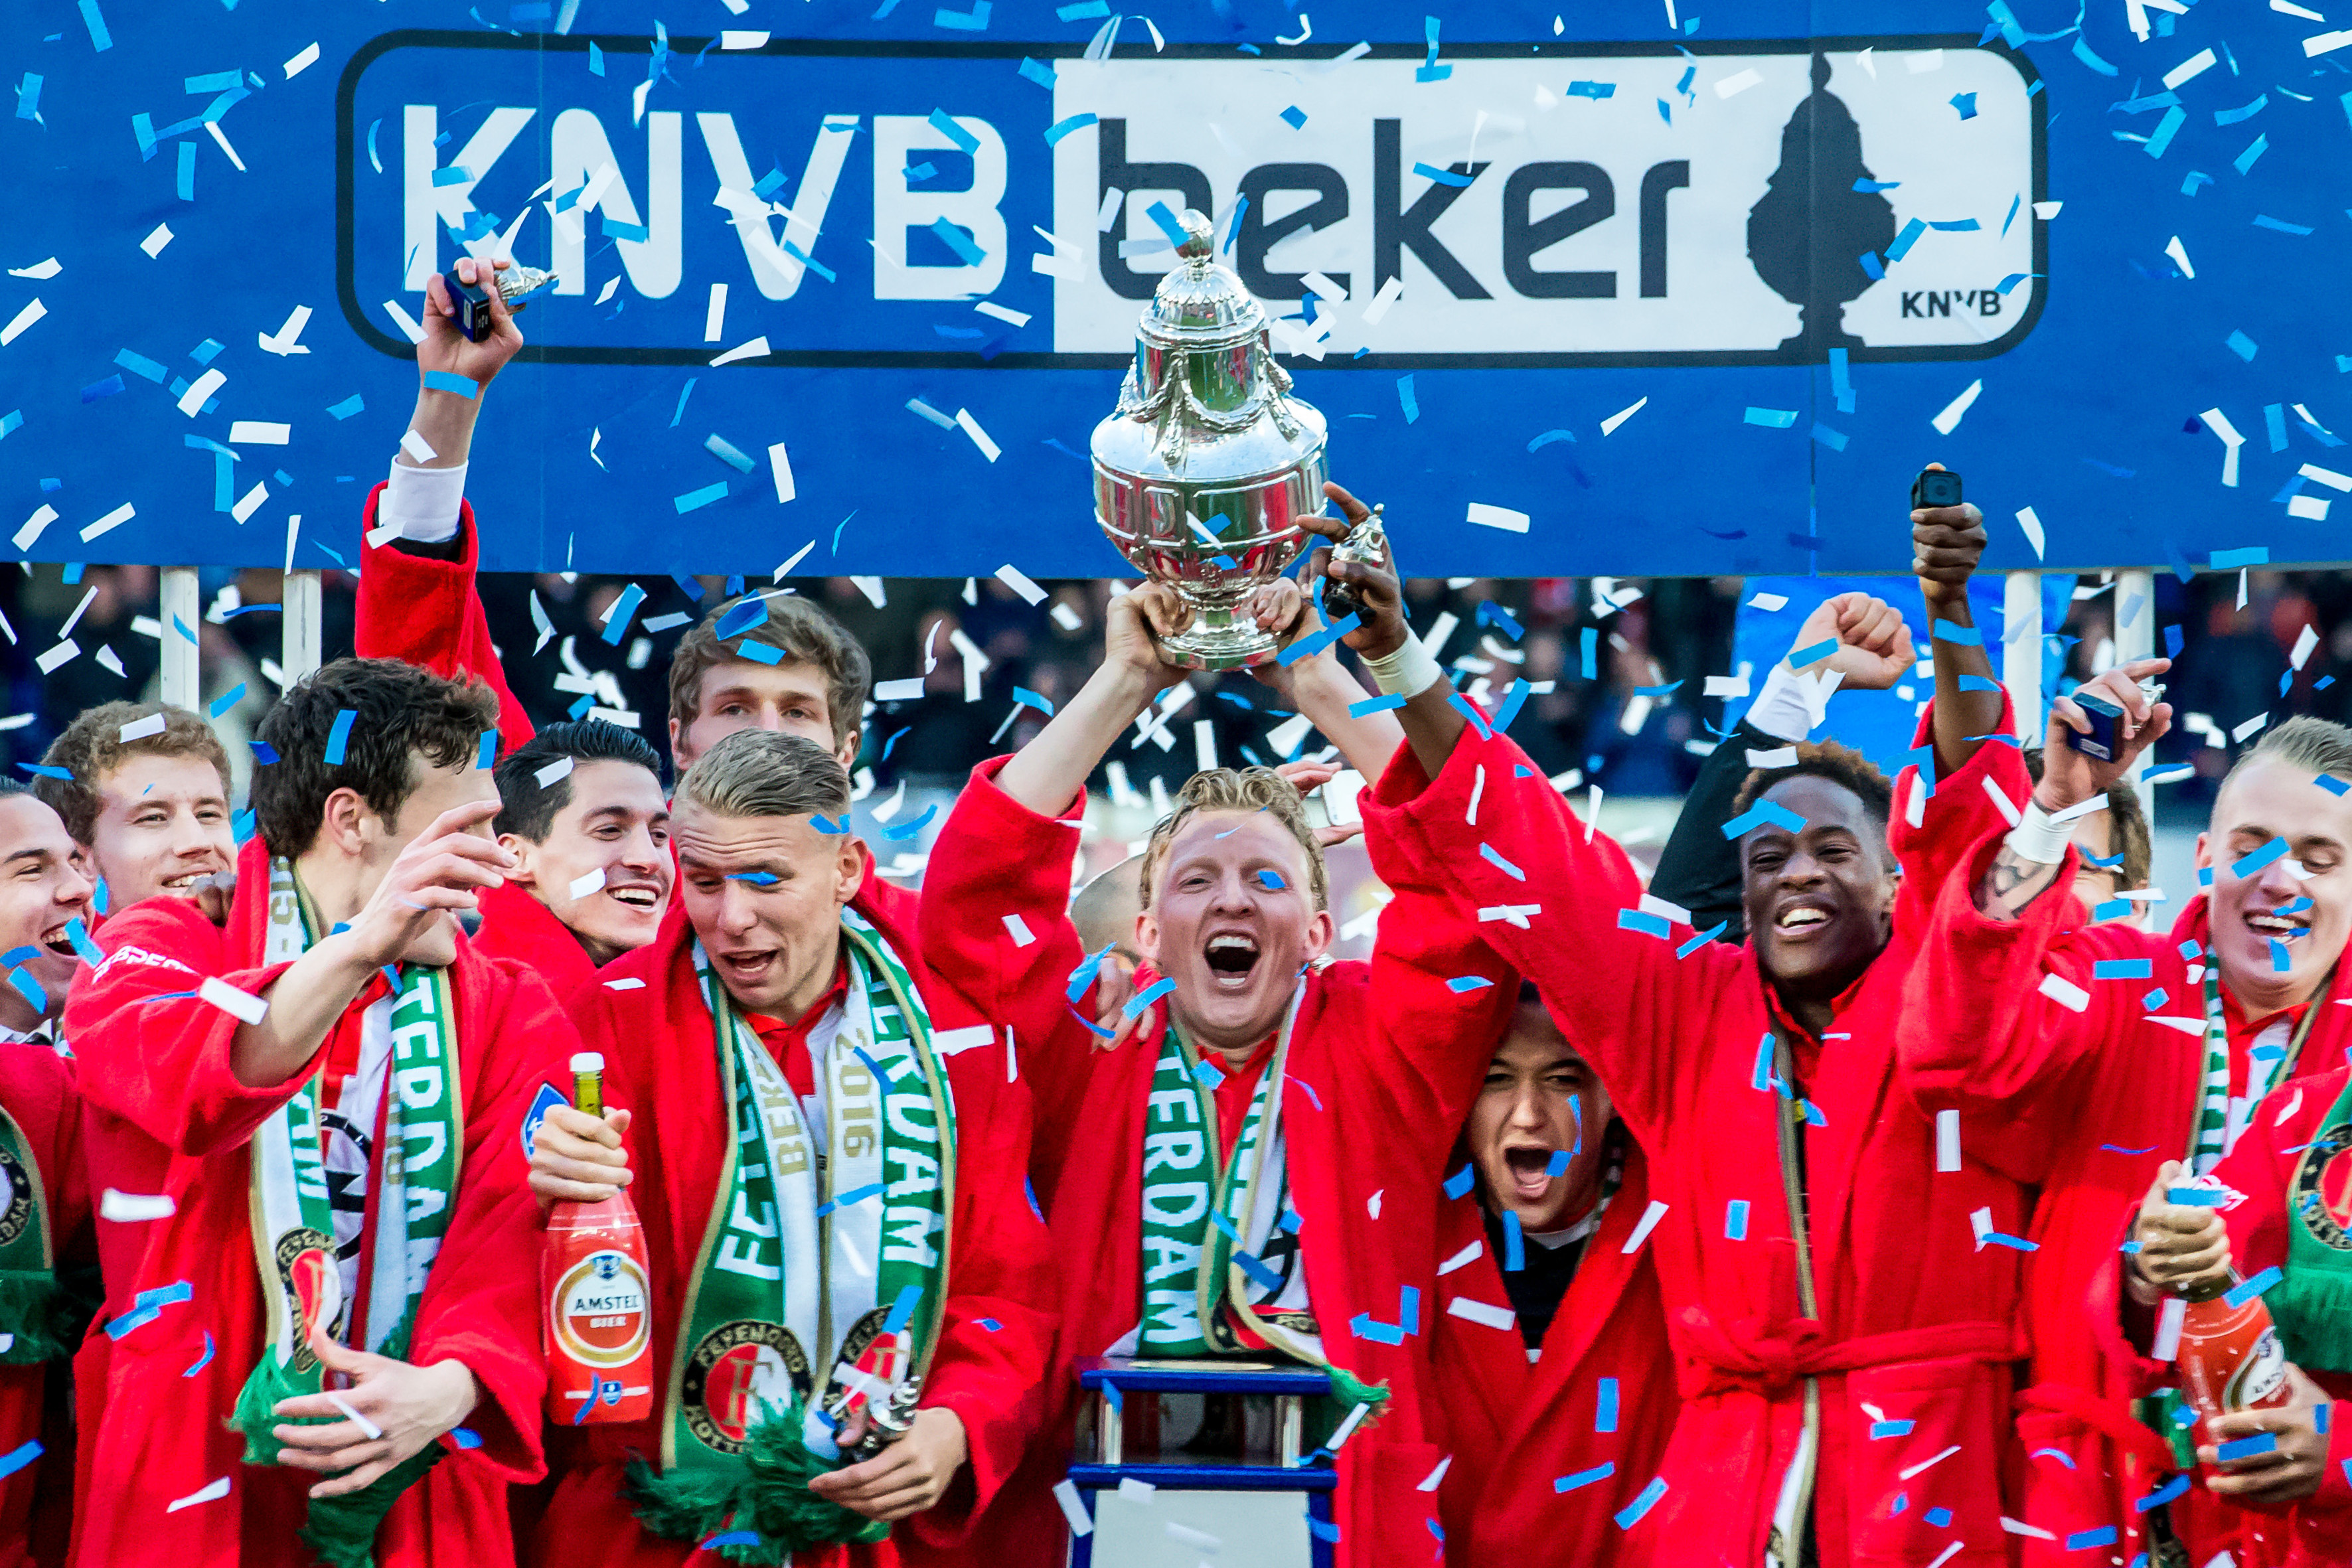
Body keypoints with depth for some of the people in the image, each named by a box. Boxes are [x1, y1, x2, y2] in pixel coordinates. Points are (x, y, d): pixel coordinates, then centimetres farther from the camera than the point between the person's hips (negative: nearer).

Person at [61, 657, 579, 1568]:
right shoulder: (165, 949, 3)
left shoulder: (510, 1013, 11)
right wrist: (360, 947, -35)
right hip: (188, 1494, -3)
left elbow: (513, 1238, -4)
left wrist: (449, 1387, -24)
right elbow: (178, 1088, -21)